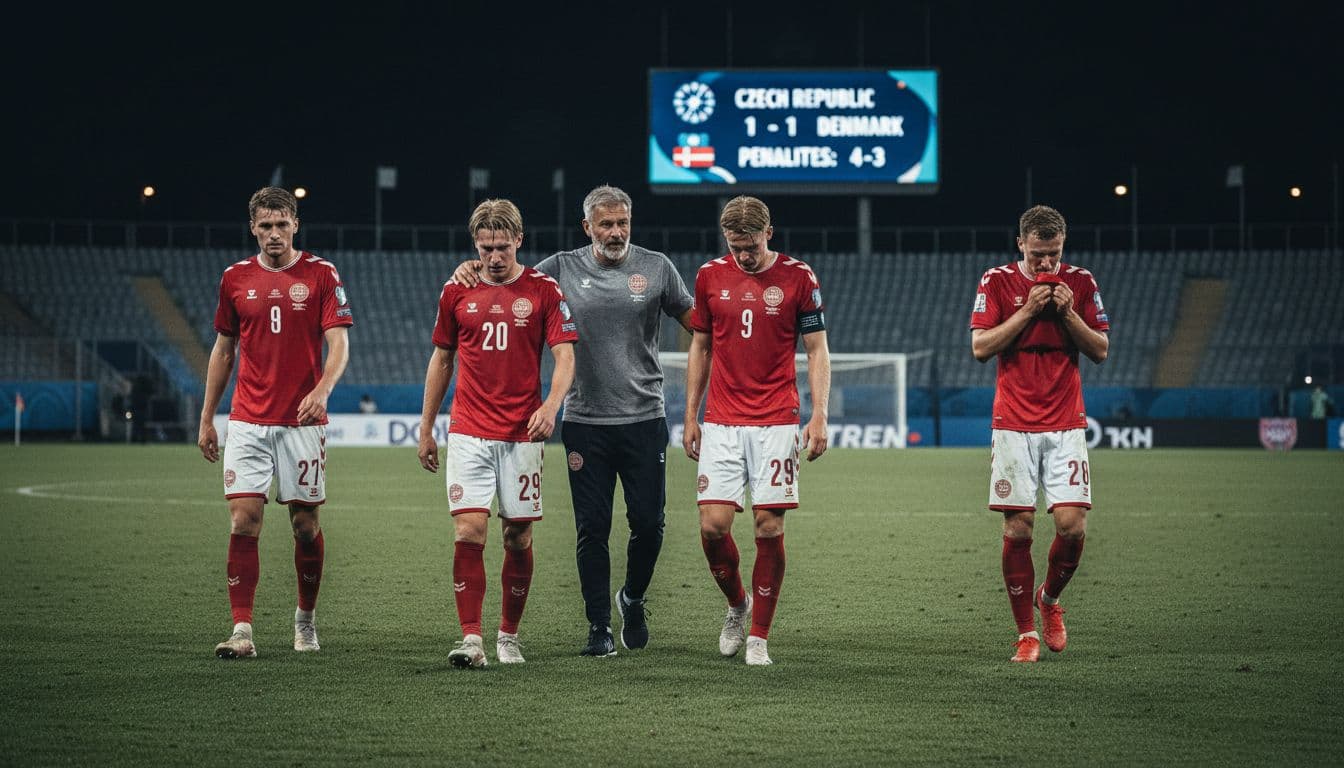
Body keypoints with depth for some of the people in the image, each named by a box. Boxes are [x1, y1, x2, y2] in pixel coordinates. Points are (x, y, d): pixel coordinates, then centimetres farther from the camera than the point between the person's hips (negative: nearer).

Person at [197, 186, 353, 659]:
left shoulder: (321, 275, -1)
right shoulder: (236, 278, 8)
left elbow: (339, 343, -8)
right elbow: (223, 350, 15)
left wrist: (323, 389, -27)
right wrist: (206, 419, 12)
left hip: (303, 421, -2)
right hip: (247, 422, 2)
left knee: (306, 525, 4)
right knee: (243, 521, -8)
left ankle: (305, 619, 24)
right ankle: (242, 631, -9)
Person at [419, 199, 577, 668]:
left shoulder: (543, 290, 0)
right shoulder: (457, 291, 6)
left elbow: (564, 356, -6)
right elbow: (441, 360, 15)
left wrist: (551, 405, -25)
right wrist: (426, 428, 13)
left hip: (522, 434, -1)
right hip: (469, 432, 1)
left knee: (518, 537, 4)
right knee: (468, 531, -11)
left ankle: (509, 636, 18)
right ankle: (471, 639, -12)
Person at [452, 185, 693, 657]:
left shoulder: (655, 267, 4)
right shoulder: (564, 269, 5)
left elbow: (694, 320, 12)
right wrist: (471, 269, -5)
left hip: (644, 419, 0)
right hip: (585, 421, 0)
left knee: (648, 524, 2)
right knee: (592, 530, 1)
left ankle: (632, 599, 29)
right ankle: (599, 628, 9)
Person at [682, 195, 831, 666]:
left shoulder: (798, 278, -2)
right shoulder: (710, 276, 6)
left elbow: (817, 349, 2)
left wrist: (819, 415, -8)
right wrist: (690, 417, 11)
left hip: (776, 423, -2)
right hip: (721, 423, 2)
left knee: (769, 529, -4)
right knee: (713, 526, -7)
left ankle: (759, 635, 5)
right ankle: (737, 605, 20)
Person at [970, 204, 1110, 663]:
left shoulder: (1080, 283, 5)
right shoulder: (997, 282, 1)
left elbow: (1100, 351, 6)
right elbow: (980, 347, -5)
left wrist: (1068, 313, -9)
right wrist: (1028, 311, -12)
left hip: (1066, 424, 1)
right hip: (1014, 425, -1)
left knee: (1072, 525, -9)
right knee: (1017, 530, -4)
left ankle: (1049, 599, 19)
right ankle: (1026, 633, 5)